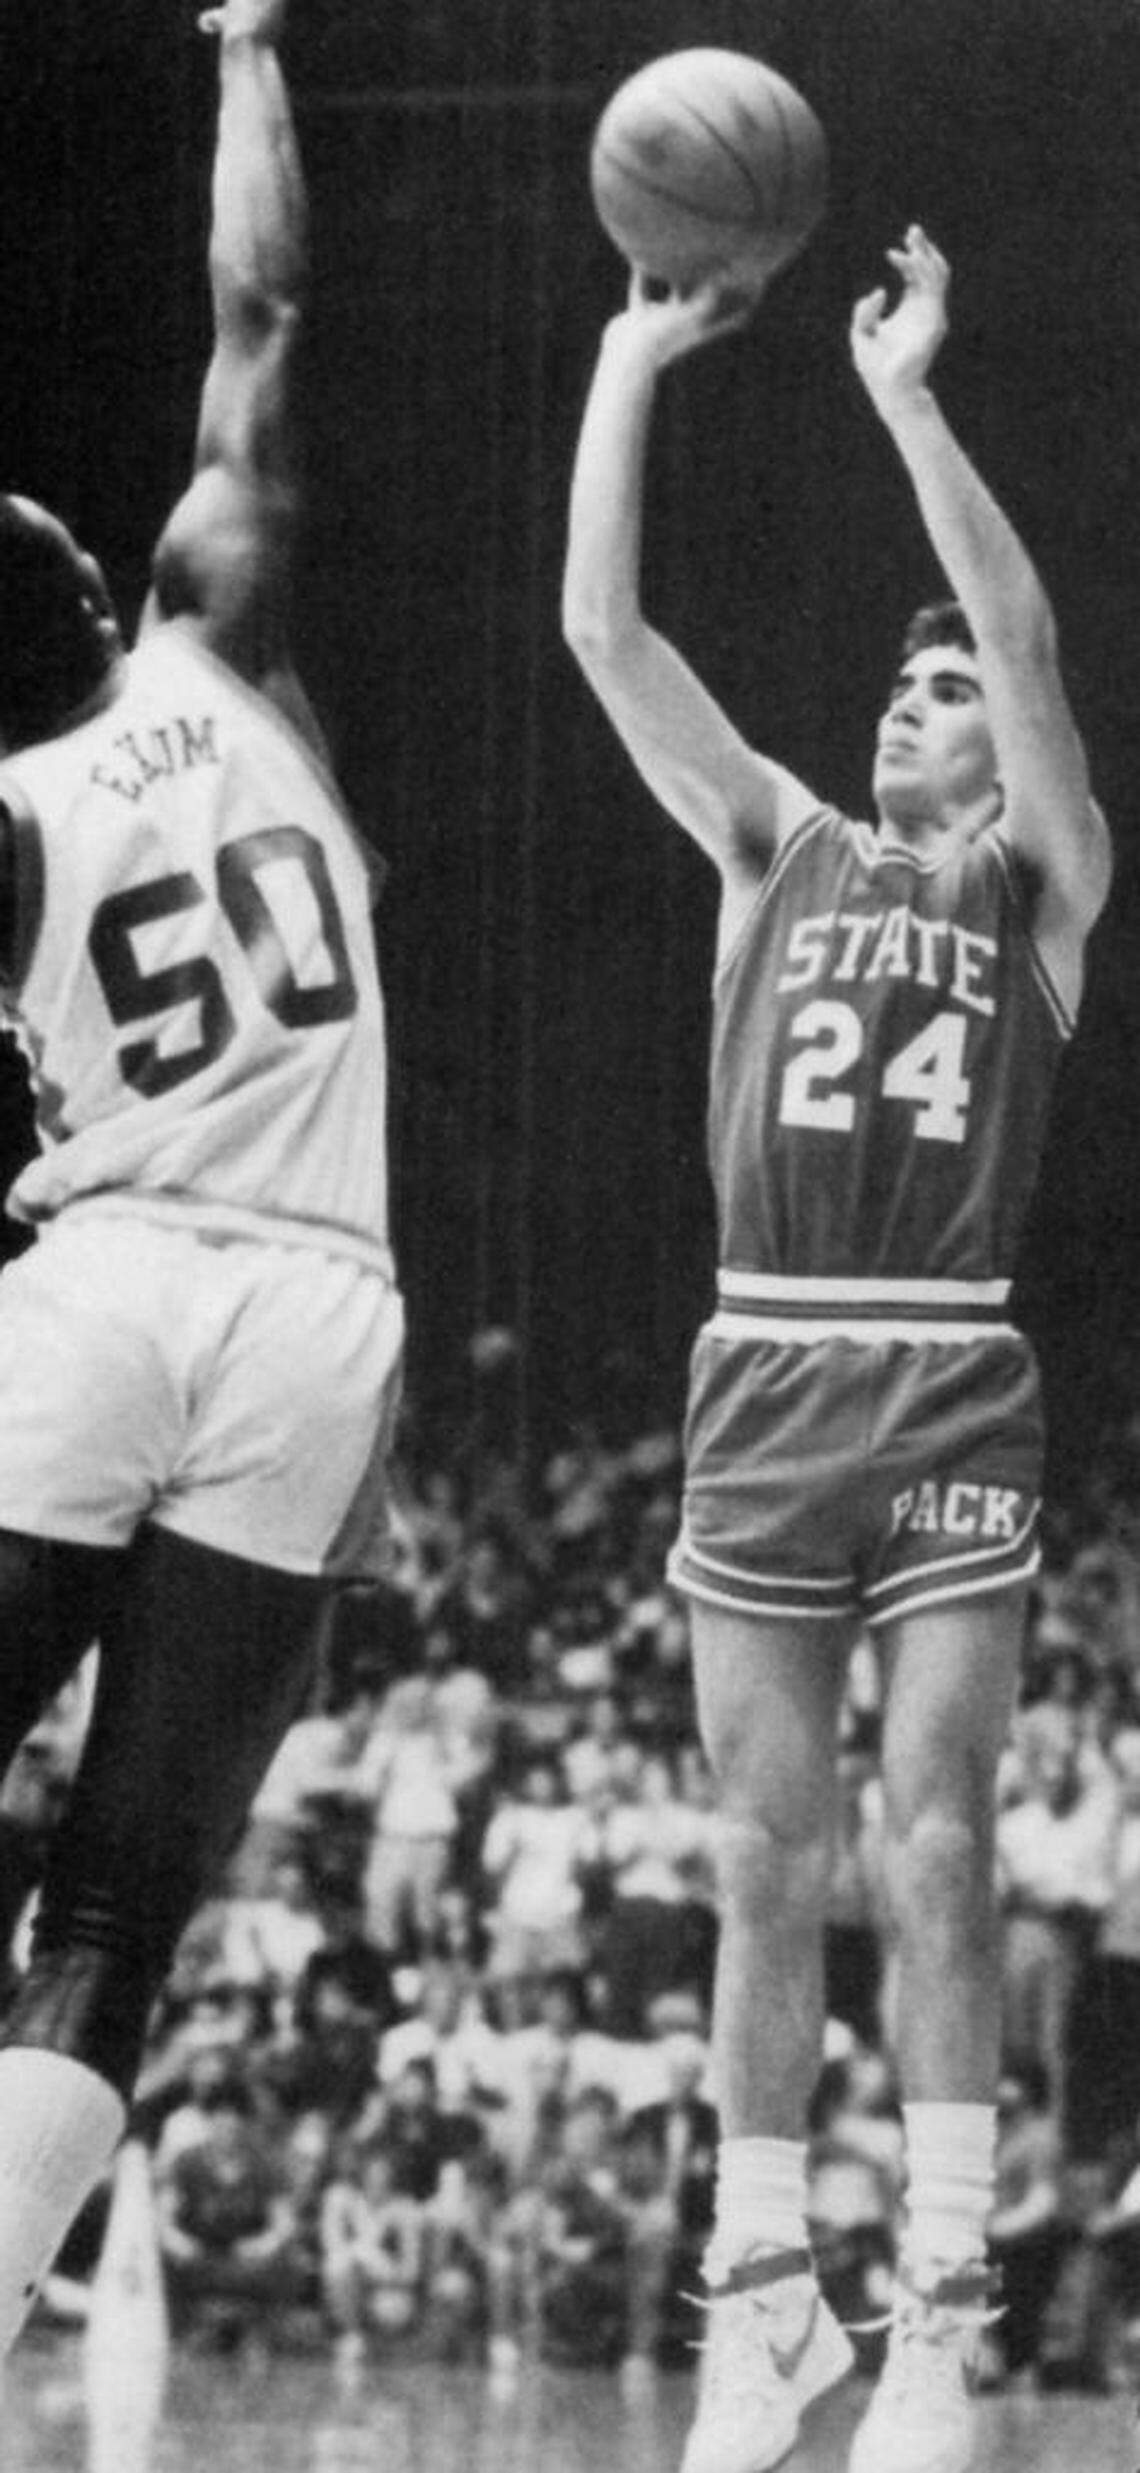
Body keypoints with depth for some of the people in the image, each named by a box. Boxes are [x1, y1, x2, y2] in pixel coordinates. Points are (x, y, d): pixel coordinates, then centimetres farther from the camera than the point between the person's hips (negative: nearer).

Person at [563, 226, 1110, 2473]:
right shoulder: (776, 853, 14)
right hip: (762, 1378, 3)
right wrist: (636, 358, 0)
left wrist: (905, 394, -13)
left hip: (951, 1384, -3)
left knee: (934, 1854, -6)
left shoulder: (1041, 888, 7)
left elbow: (1029, 643, -9)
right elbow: (604, 629, 6)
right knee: (766, 1864, 4)